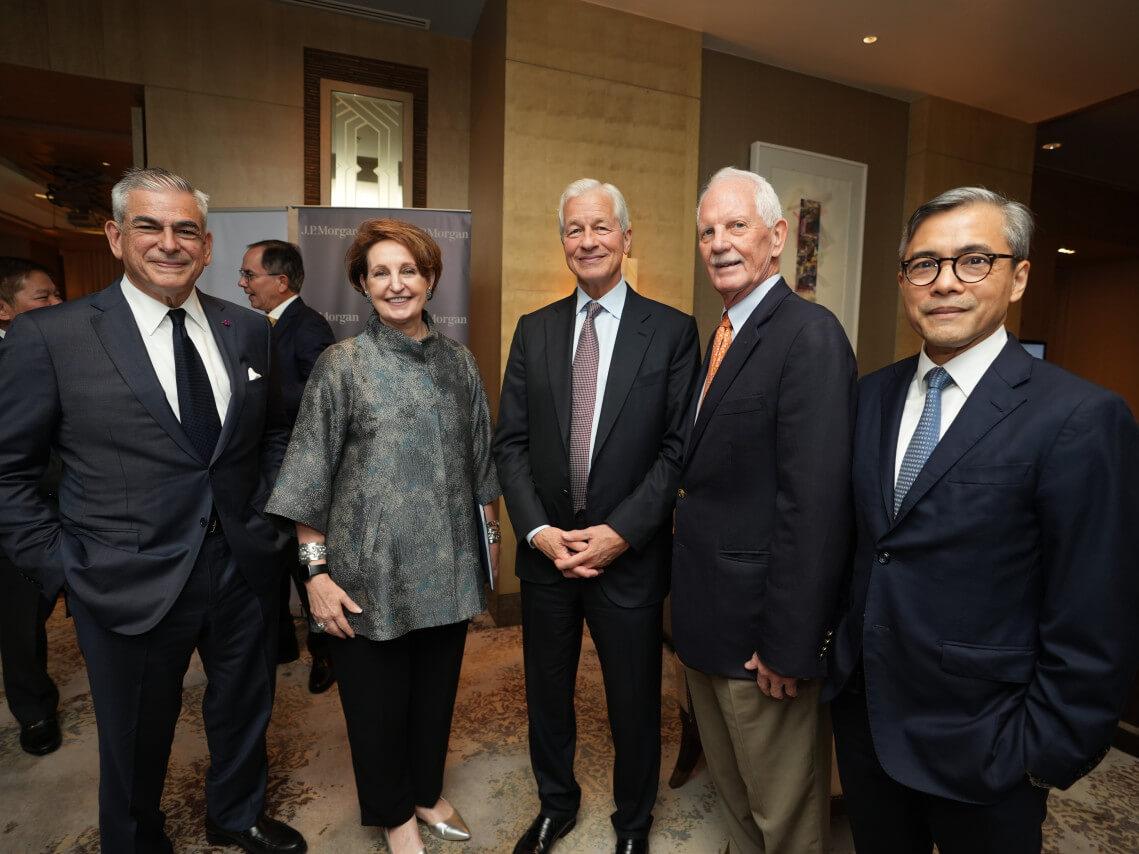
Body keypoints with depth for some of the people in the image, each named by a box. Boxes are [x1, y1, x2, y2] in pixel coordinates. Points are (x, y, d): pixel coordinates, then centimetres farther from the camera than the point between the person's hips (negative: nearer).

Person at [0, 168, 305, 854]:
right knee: (136, 744, 19)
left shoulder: (248, 330, 1)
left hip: (244, 568, 4)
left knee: (245, 712, 25)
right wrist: (60, 563, -9)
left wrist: (264, 515, 3)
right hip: (131, 585, -3)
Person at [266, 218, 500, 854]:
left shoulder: (459, 362, 3)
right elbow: (310, 478, -6)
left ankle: (428, 793, 46)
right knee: (377, 698, 14)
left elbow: (481, 461, 9)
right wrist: (317, 571, -9)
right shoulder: (341, 365, -6)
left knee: (437, 689, 18)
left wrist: (490, 539, 10)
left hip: (448, 566, 3)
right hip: (370, 569, -3)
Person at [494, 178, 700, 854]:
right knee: (547, 692, 21)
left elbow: (678, 447, -9)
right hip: (546, 549, 3)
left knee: (635, 702, 16)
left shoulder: (673, 331, -4)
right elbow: (511, 442, 2)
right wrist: (539, 531, -9)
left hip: (630, 555, -2)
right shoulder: (535, 330, 5)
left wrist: (621, 532, -16)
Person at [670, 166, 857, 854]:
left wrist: (787, 644, -20)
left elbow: (816, 504, -24)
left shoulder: (810, 334, -19)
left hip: (761, 621, -8)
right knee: (733, 788, 28)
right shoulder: (727, 333, 10)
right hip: (709, 616, 9)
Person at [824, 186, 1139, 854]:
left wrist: (1044, 755, -10)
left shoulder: (1083, 418, -17)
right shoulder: (872, 394, 1)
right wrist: (827, 639, 6)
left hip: (979, 750, -4)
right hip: (862, 712, 5)